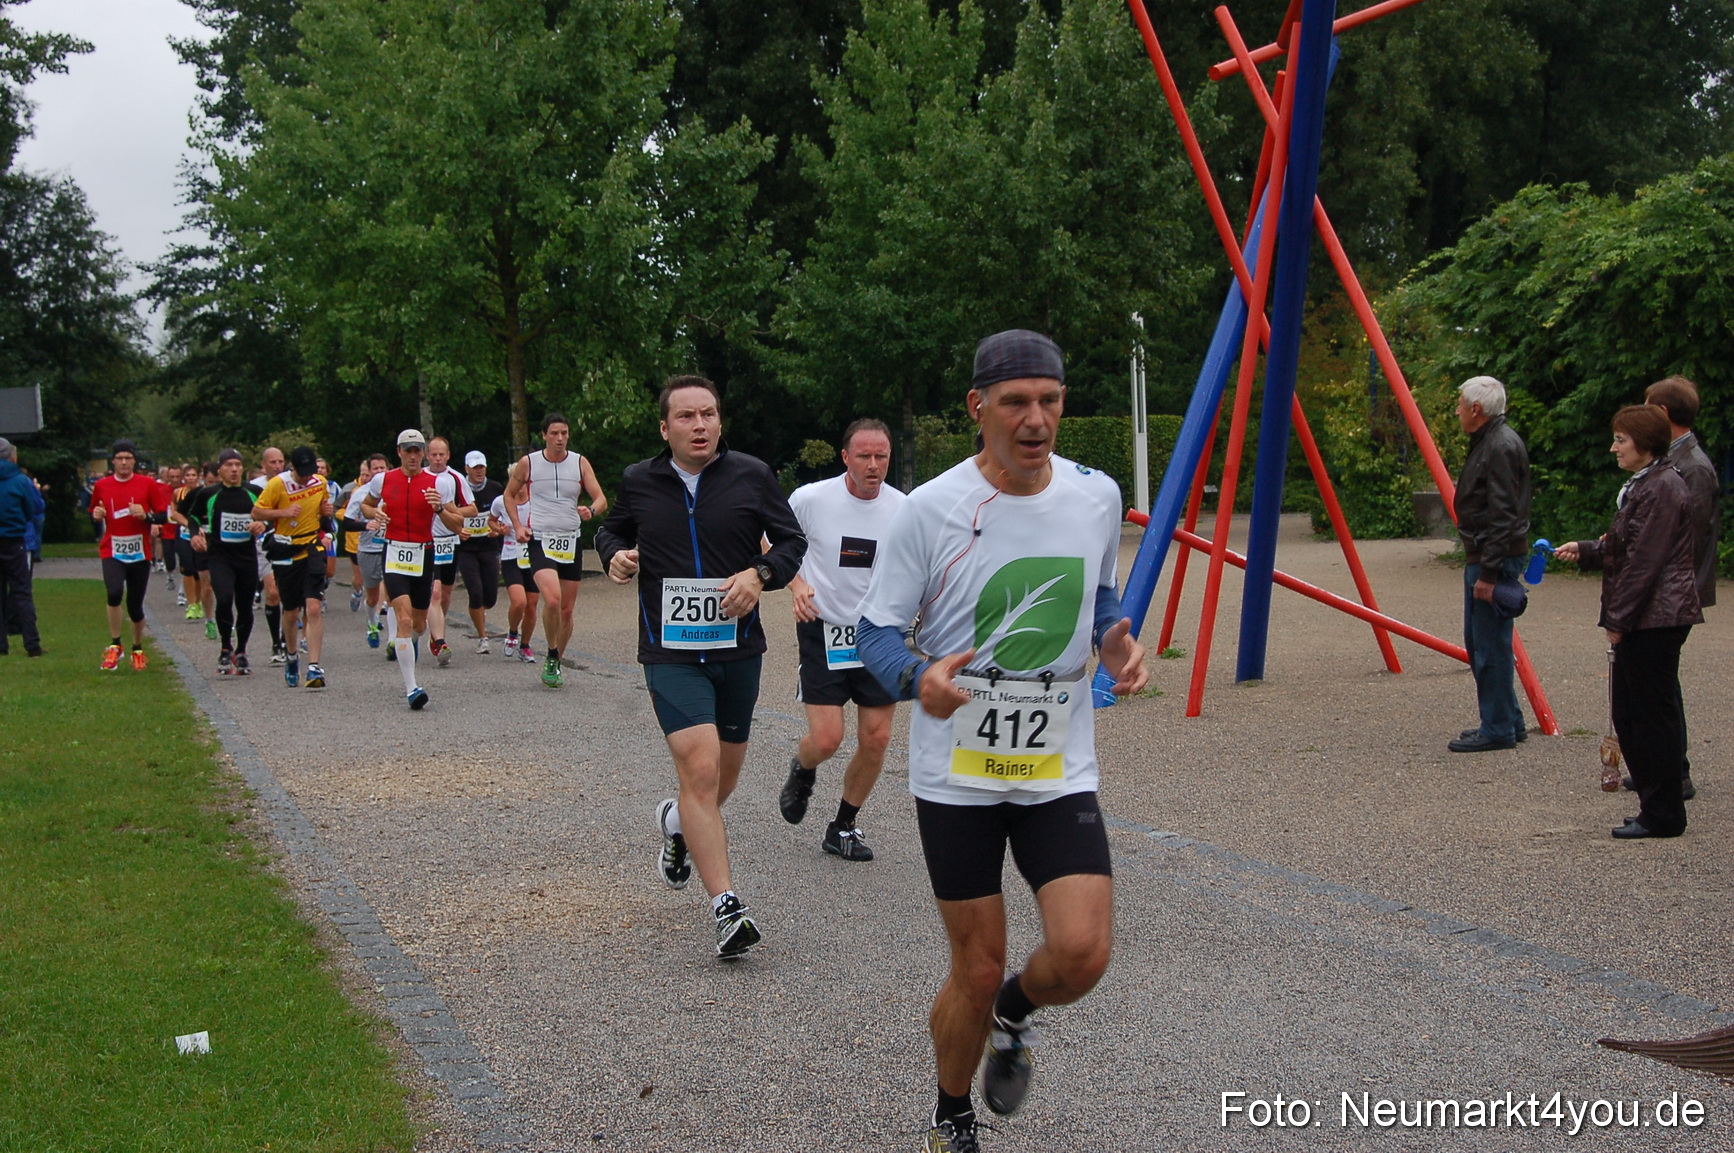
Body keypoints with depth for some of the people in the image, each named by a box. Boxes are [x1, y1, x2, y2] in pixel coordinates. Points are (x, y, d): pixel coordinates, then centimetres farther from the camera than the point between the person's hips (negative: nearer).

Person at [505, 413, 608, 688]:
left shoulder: (580, 463, 3)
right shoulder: (528, 463, 0)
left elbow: (601, 500, 2)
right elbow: (509, 494, 15)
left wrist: (590, 510, -21)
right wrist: (517, 526, 2)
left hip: (571, 542, 3)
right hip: (540, 541, -3)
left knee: (567, 609, 6)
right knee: (552, 600, -24)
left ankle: (555, 663, 25)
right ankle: (552, 658, -4)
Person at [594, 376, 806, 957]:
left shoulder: (752, 475, -1)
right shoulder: (638, 482, 1)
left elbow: (793, 539, 5)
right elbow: (612, 530, 19)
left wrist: (760, 573, -14)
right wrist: (616, 555, -3)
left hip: (738, 647, 2)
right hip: (670, 652, -2)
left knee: (726, 769, 16)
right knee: (699, 767, -16)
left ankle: (681, 823, 51)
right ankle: (726, 909, -15)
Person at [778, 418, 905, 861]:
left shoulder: (903, 509, -4)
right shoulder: (811, 499, -11)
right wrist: (796, 583, -12)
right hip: (823, 630, -3)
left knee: (876, 739, 1)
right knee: (826, 738, -9)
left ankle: (843, 828, 22)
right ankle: (802, 771, 29)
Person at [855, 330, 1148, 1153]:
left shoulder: (1098, 496, -1)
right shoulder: (930, 509, -12)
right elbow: (876, 630, -6)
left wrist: (1117, 641, -5)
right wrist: (919, 677, -28)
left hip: (1060, 767, 3)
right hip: (956, 770, -2)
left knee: (1082, 953, -13)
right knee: (977, 970, 4)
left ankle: (1012, 1016, 24)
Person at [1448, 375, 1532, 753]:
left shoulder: (1501, 447, -17)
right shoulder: (1488, 441, 16)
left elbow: (1503, 516, -22)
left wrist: (1489, 572, -23)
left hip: (1495, 559, -11)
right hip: (1482, 556, 11)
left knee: (1491, 645, -6)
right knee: (1478, 642, 16)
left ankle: (1499, 729, 1)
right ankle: (1508, 722, 23)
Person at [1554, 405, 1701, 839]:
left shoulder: (1662, 488, -16)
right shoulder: (1644, 485, 17)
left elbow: (1645, 561, -19)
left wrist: (1619, 619, -17)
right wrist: (1583, 550, 15)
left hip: (1656, 619, -11)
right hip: (1645, 620, 11)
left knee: (1652, 713, -4)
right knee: (1629, 712, 13)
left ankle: (1662, 814, 3)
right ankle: (1657, 807, 19)